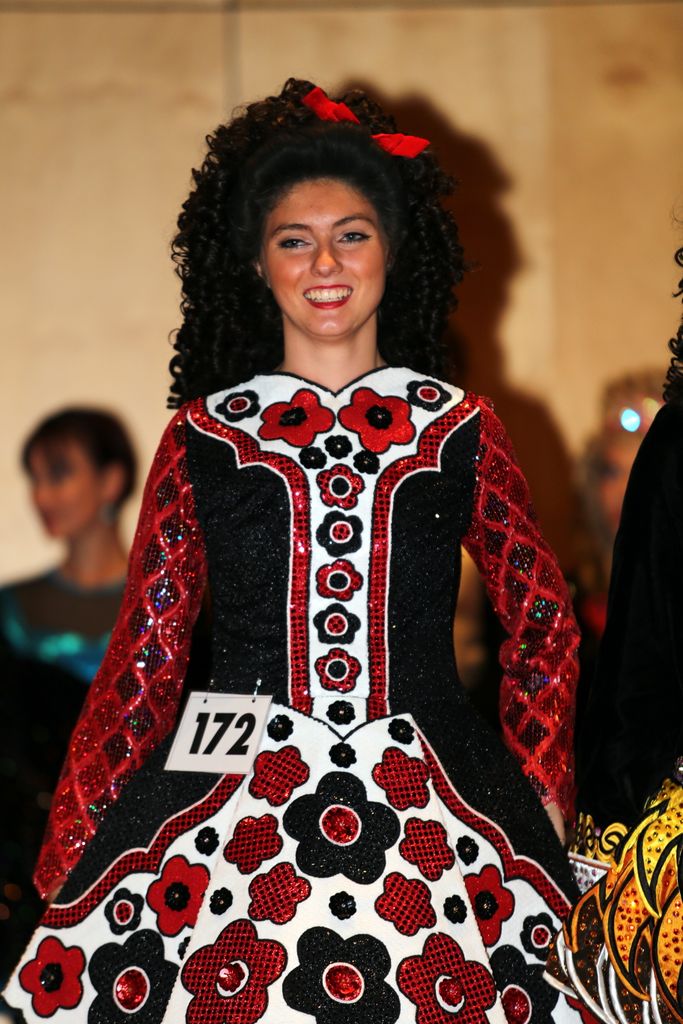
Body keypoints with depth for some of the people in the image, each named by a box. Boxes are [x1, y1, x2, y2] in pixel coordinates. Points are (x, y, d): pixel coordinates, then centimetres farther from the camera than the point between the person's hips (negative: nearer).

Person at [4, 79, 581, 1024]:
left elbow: (544, 622, 16)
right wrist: (78, 845, 3)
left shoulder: (462, 431, 9)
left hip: (431, 818, 1)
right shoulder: (204, 436, 7)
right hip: (229, 812, 0)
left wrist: (539, 797, 7)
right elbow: (145, 653, 7)